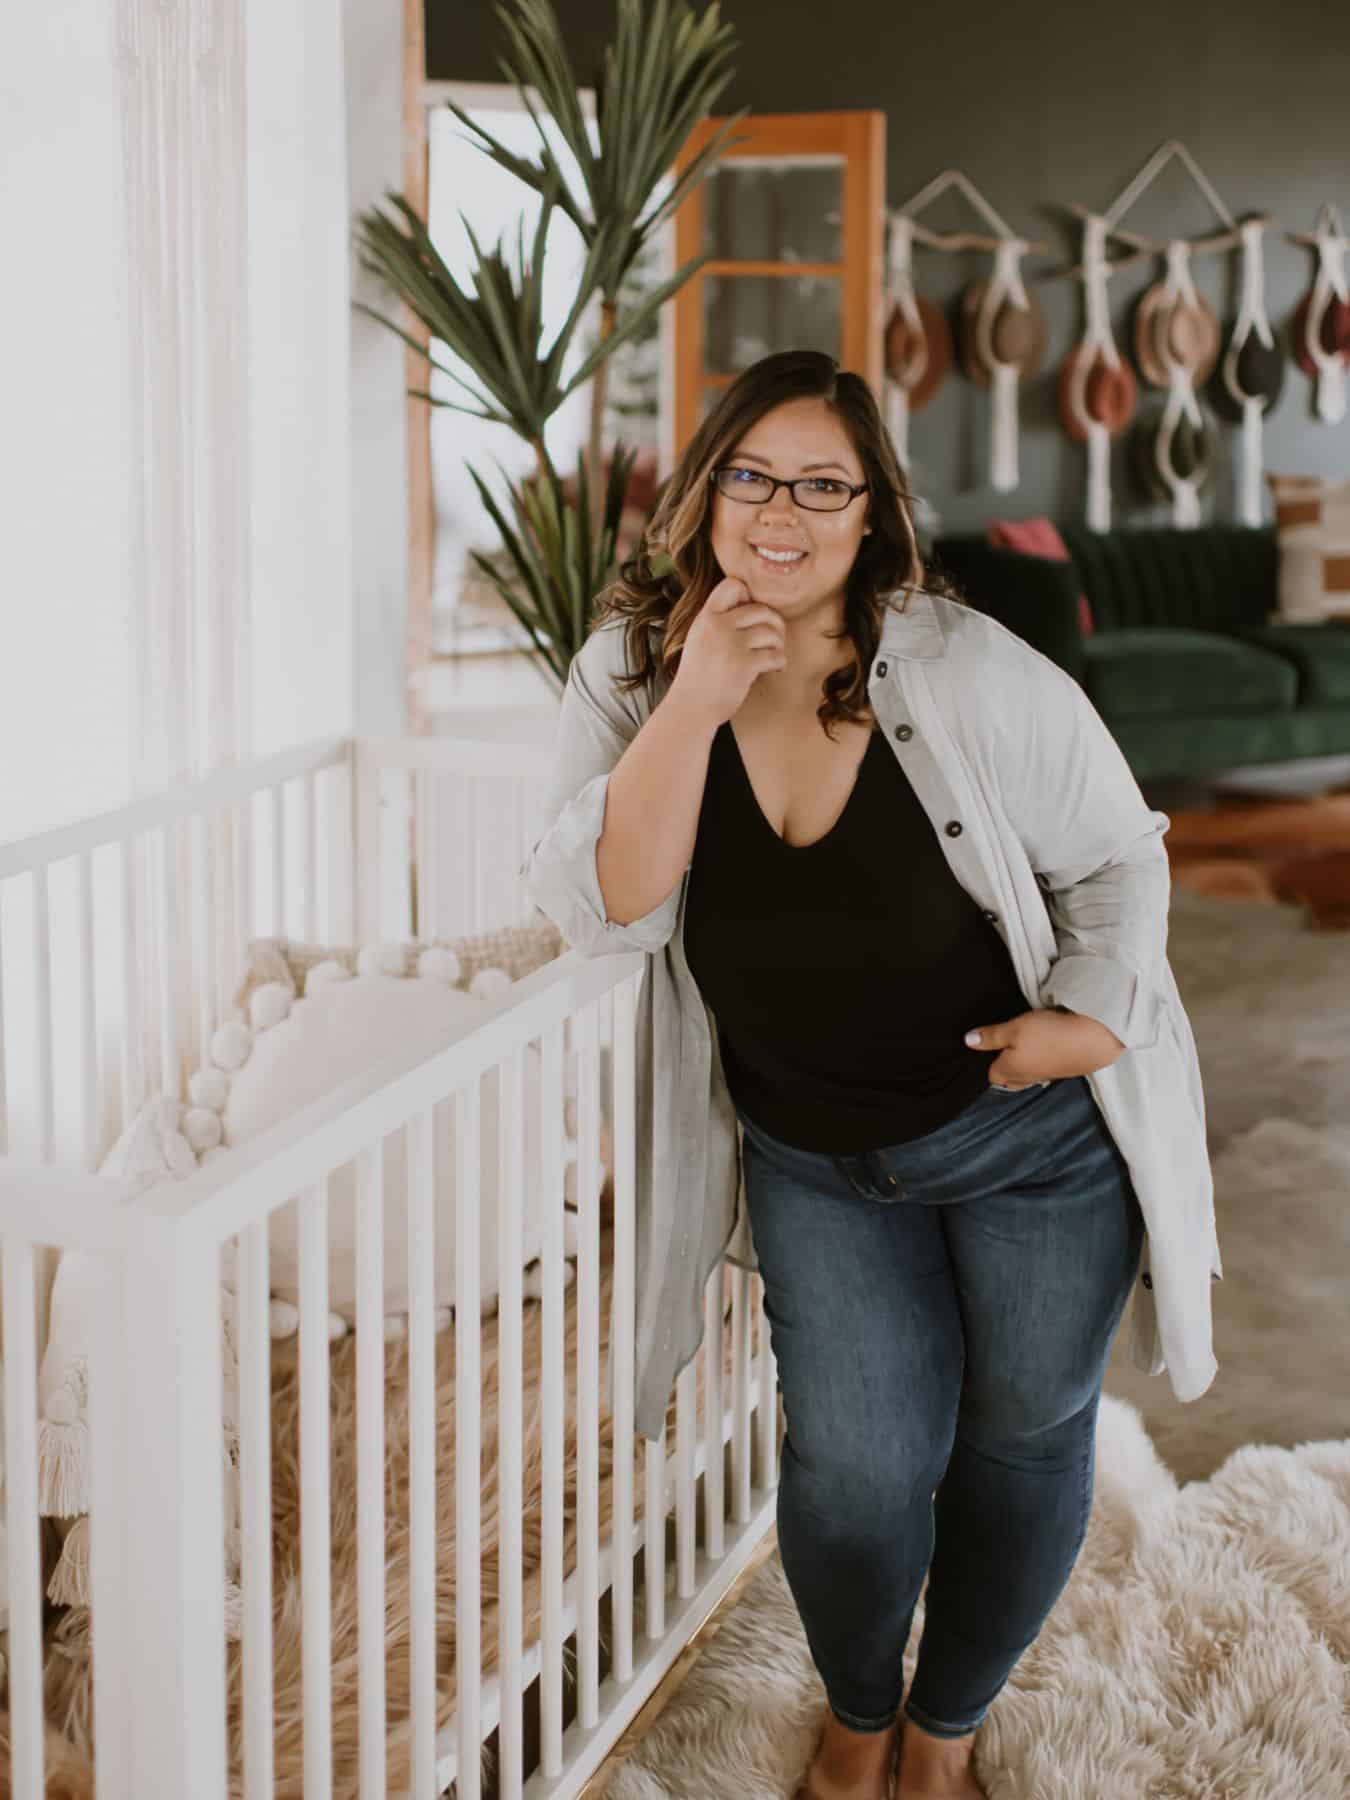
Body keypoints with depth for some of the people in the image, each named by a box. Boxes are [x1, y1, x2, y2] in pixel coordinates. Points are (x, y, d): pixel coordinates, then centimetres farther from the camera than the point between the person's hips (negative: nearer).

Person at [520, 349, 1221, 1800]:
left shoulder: (970, 674, -19)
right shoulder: (634, 674, -10)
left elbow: (1117, 859, -6)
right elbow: (605, 912, -22)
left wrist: (1094, 1017, -19)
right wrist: (696, 703, -29)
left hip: (1034, 1131, -1)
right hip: (812, 1157, 1)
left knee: (1024, 1438, 11)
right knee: (859, 1466, -4)